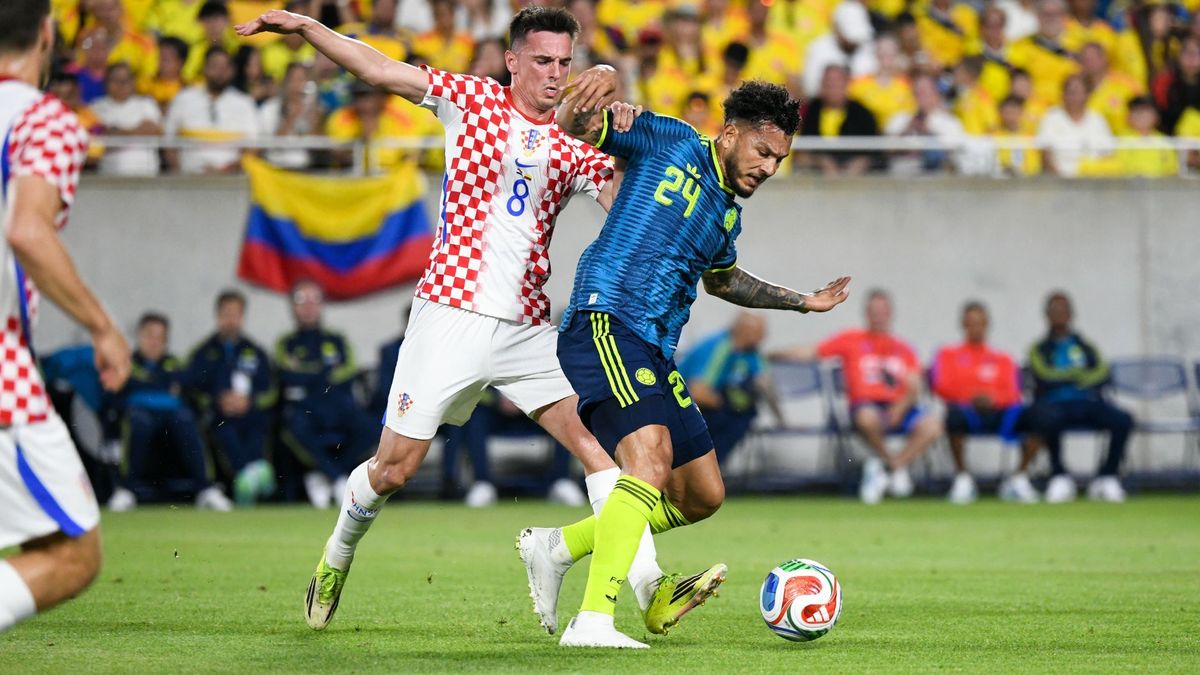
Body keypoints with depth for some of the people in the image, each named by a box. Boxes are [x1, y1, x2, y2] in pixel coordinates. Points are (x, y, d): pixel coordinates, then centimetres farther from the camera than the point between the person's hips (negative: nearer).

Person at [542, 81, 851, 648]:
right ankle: (593, 620, -35)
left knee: (703, 496, 12)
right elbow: (571, 127, 0)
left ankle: (560, 546, 23)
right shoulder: (669, 143, 1)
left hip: (655, 354, 9)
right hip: (604, 324, -9)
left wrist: (802, 301, 41)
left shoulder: (728, 215, 21)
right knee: (651, 462, -29)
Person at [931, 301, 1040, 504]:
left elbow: (1013, 394, 7)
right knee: (955, 413, -41)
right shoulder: (947, 355, 19)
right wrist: (970, 397, -16)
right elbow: (941, 387, 2)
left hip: (998, 411, 2)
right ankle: (962, 478, -23)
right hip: (966, 410, -2)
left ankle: (1020, 478, -13)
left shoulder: (1003, 360, 23)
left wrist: (992, 398, -16)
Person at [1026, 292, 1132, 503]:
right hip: (1055, 405, -2)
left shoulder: (1086, 347, 22)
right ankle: (1059, 476, -21)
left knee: (1123, 420, -28)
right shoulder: (1040, 350, 17)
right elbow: (1044, 375, -3)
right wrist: (1080, 374, 0)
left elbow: (1102, 373, 2)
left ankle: (1106, 477, -13)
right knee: (1047, 419, -41)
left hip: (1088, 402, 2)